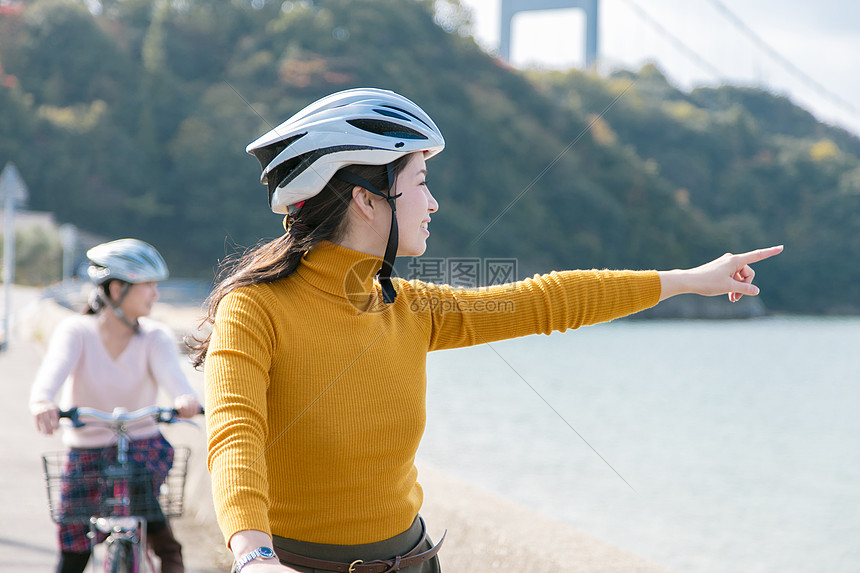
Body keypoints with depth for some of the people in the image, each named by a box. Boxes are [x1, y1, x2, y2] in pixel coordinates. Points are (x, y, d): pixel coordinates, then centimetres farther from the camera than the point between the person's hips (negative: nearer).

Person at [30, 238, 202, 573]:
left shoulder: (156, 338, -6)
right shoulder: (76, 332, -9)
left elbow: (169, 371, -26)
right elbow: (54, 368, -28)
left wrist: (185, 398, -51)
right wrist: (41, 402, -52)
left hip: (143, 445, -1)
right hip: (85, 452, 1)